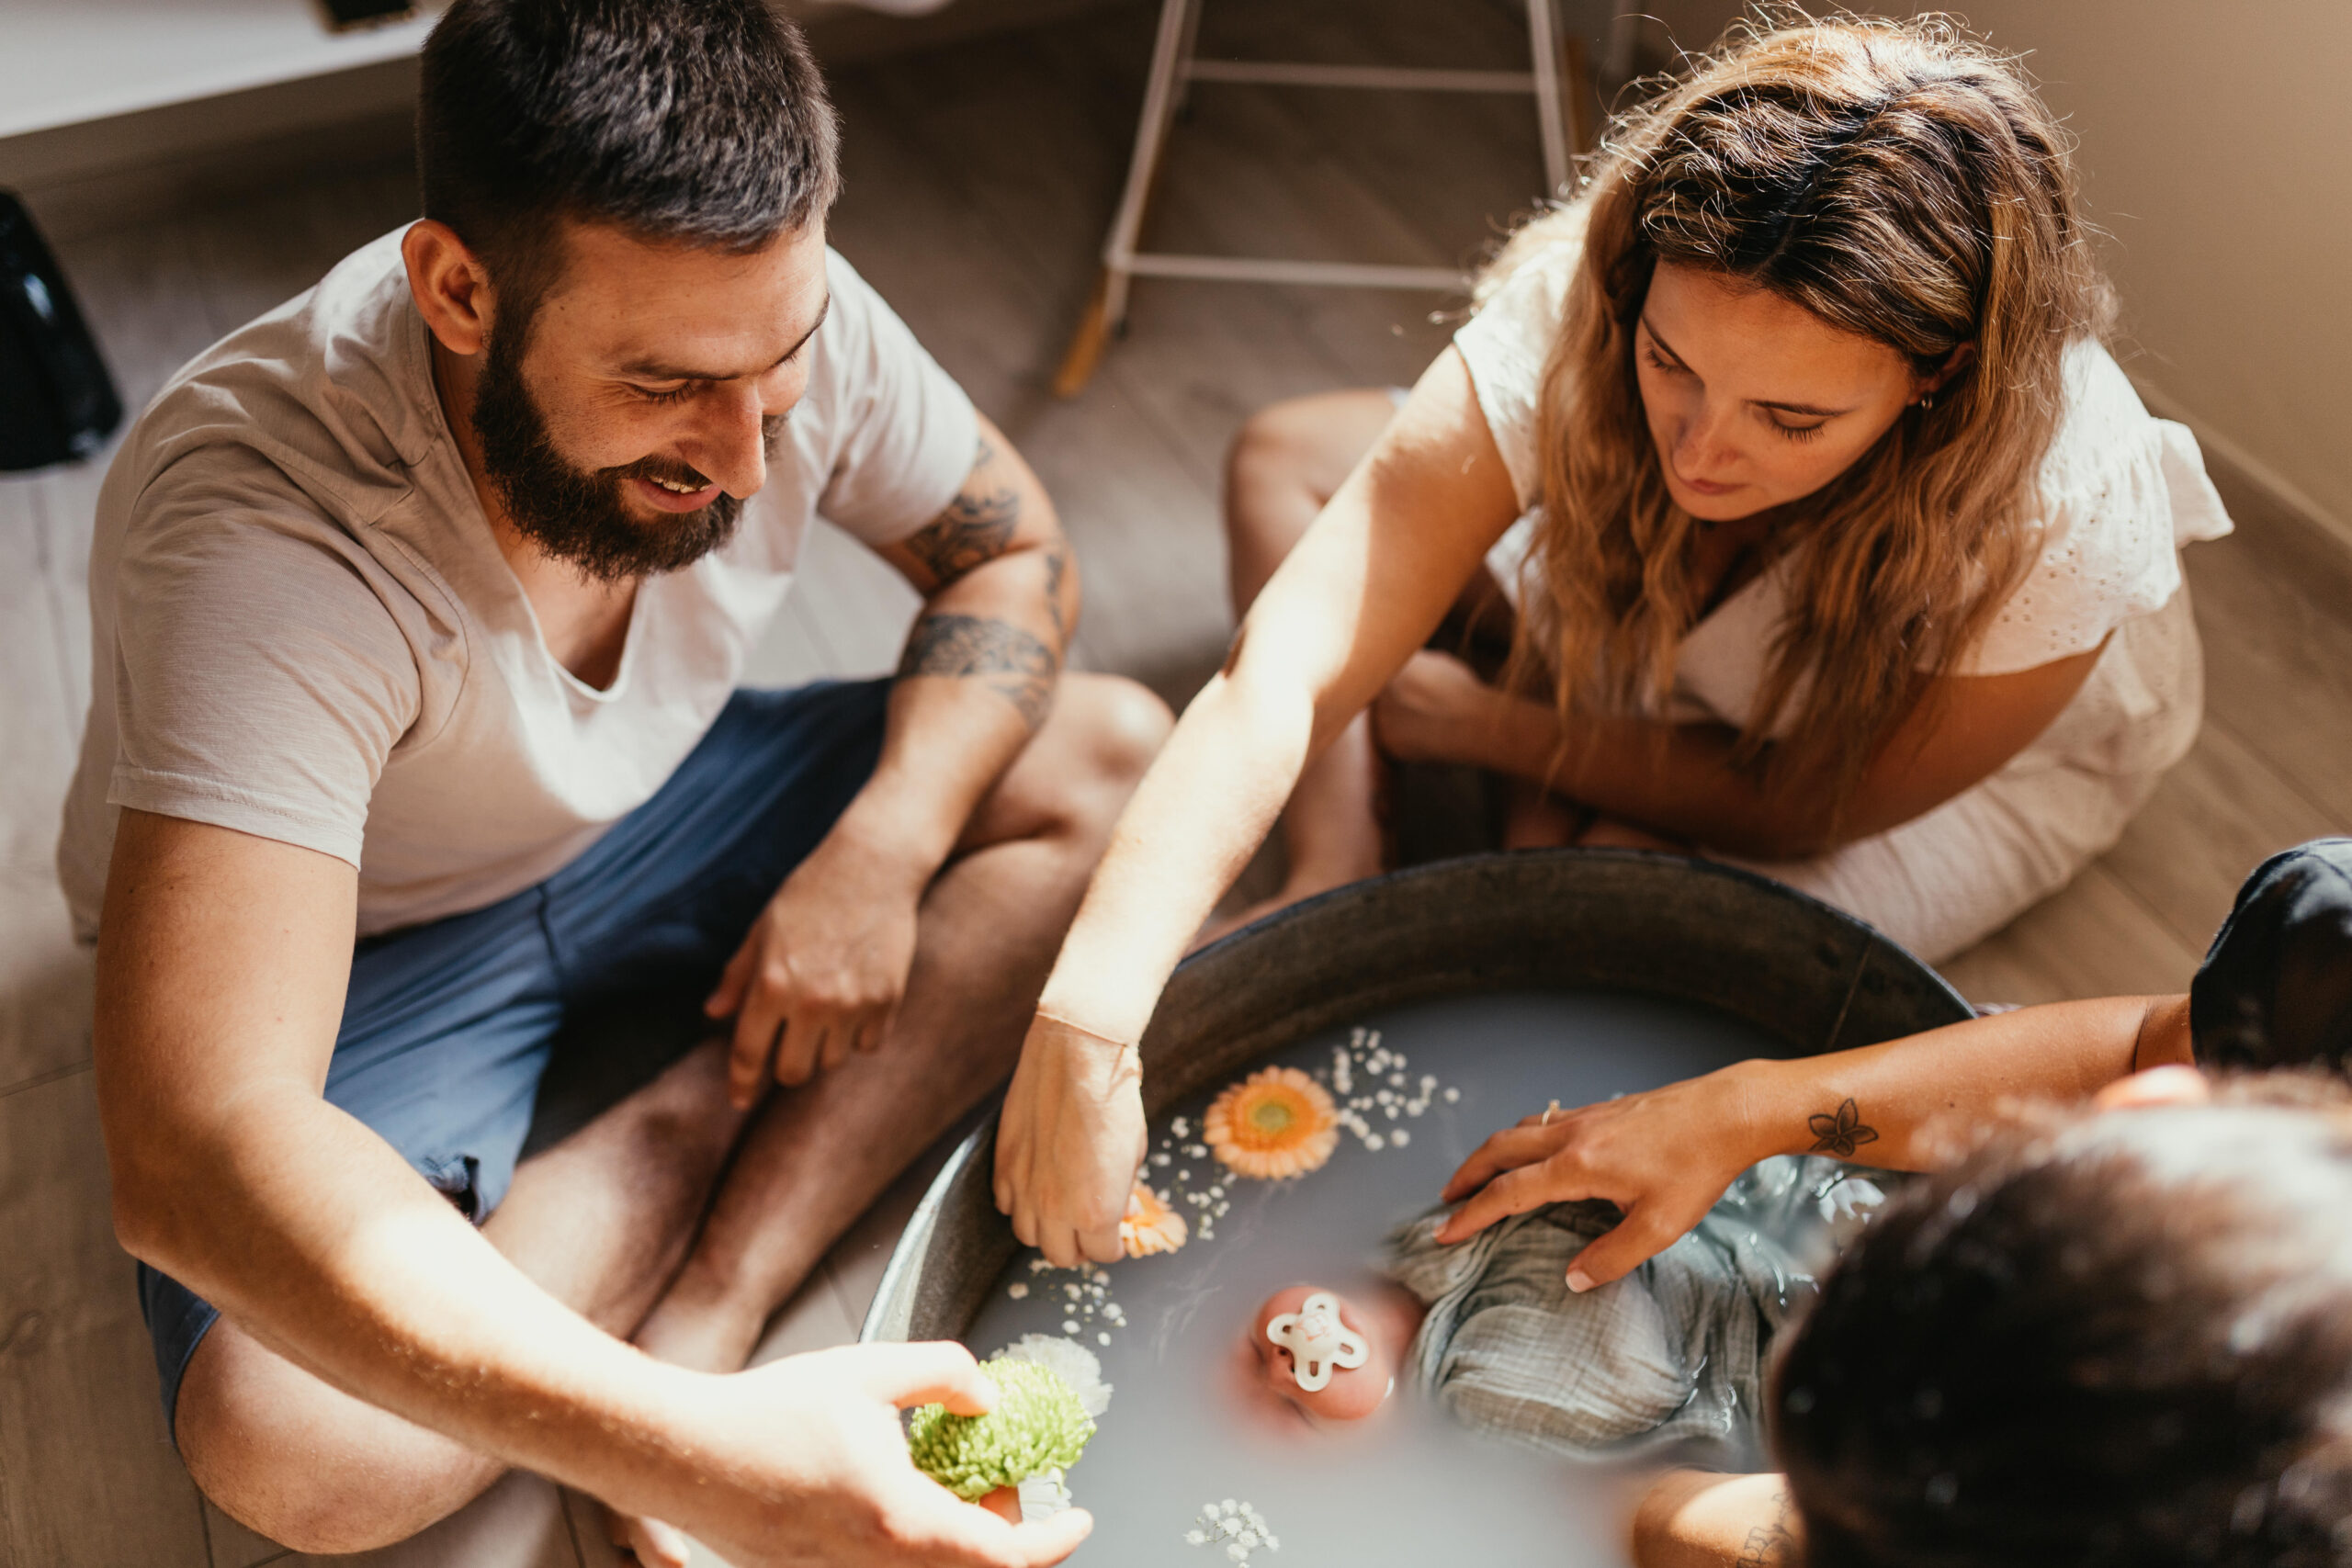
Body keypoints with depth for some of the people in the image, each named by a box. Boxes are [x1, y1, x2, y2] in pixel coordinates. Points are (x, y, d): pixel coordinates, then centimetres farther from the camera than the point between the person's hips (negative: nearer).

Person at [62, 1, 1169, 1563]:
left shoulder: (774, 311, -21)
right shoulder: (258, 538, -37)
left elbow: (1011, 551, -3)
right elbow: (196, 1159, -45)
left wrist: (880, 854, -20)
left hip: (652, 811, 5)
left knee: (1115, 757, -14)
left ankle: (713, 1304, -18)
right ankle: (712, 1117, -4)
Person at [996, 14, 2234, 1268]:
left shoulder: (2063, 520, -41)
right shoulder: (1575, 308, -38)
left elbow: (1797, 808, -24)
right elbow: (1285, 667, -45)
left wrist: (1481, 724, -20)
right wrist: (1089, 1017, -55)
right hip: (1658, 650, 3)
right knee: (1282, 458, -7)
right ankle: (1334, 878, -18)